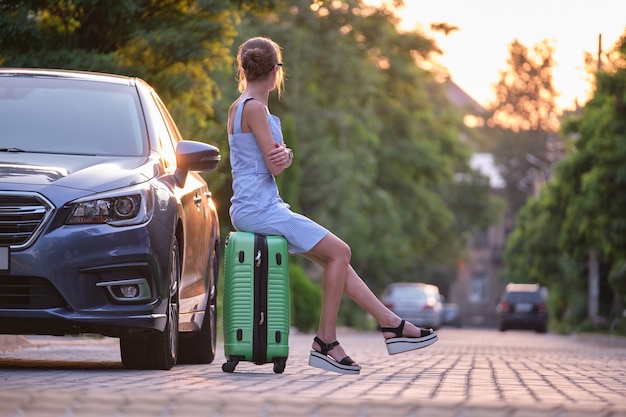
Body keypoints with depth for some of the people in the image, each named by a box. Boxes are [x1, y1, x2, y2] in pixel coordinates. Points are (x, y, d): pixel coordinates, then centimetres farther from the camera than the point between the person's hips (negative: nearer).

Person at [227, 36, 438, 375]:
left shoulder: (240, 107, 15)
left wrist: (284, 155, -14)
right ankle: (325, 343, -3)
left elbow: (278, 160, 9)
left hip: (257, 207, 10)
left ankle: (393, 326, 11)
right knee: (339, 252, -8)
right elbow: (274, 166, -18)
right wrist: (280, 158, 5)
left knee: (334, 257, 10)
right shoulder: (254, 108, -16)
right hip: (259, 209, -10)